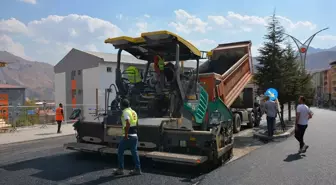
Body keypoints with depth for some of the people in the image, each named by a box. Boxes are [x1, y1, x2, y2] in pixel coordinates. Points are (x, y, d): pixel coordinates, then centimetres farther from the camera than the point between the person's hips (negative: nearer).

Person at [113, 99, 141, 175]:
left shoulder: (125, 112, -10)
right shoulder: (134, 112, 14)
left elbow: (128, 124, -24)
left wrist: (126, 135, -21)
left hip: (128, 136, -7)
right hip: (135, 135, 7)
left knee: (120, 152, 6)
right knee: (134, 152, 11)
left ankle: (120, 169, 9)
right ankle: (137, 169, 13)